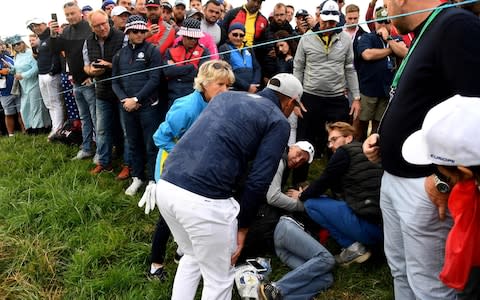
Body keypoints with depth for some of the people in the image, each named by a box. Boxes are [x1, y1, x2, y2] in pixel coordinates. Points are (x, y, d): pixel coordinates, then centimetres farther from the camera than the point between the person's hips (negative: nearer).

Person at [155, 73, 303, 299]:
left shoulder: (227, 96, 24)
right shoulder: (278, 122, 6)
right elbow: (258, 181, -3)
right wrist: (243, 226, 8)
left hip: (166, 185, 7)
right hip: (204, 200, -7)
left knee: (192, 257, 32)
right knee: (219, 278, 17)